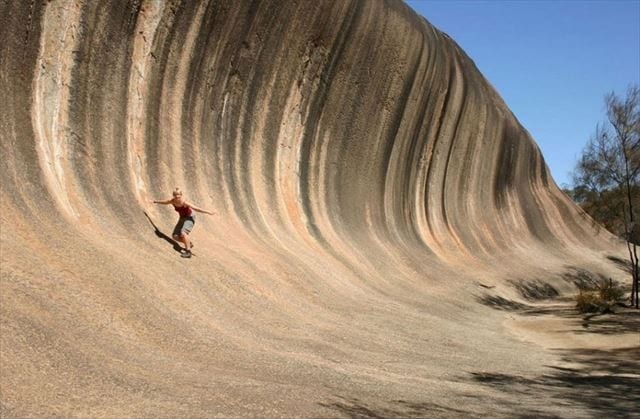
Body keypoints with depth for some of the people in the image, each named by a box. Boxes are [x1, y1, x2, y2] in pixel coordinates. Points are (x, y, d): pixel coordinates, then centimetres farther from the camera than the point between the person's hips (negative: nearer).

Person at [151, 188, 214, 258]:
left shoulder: (185, 203, -28)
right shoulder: (172, 201, -11)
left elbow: (196, 209, -32)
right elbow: (165, 202, 11)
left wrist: (208, 212, -40)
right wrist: (156, 201, 29)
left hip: (190, 218, -7)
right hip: (182, 218, 7)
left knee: (183, 232, -30)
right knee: (175, 236, -1)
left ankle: (188, 252, -27)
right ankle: (189, 244, 21)